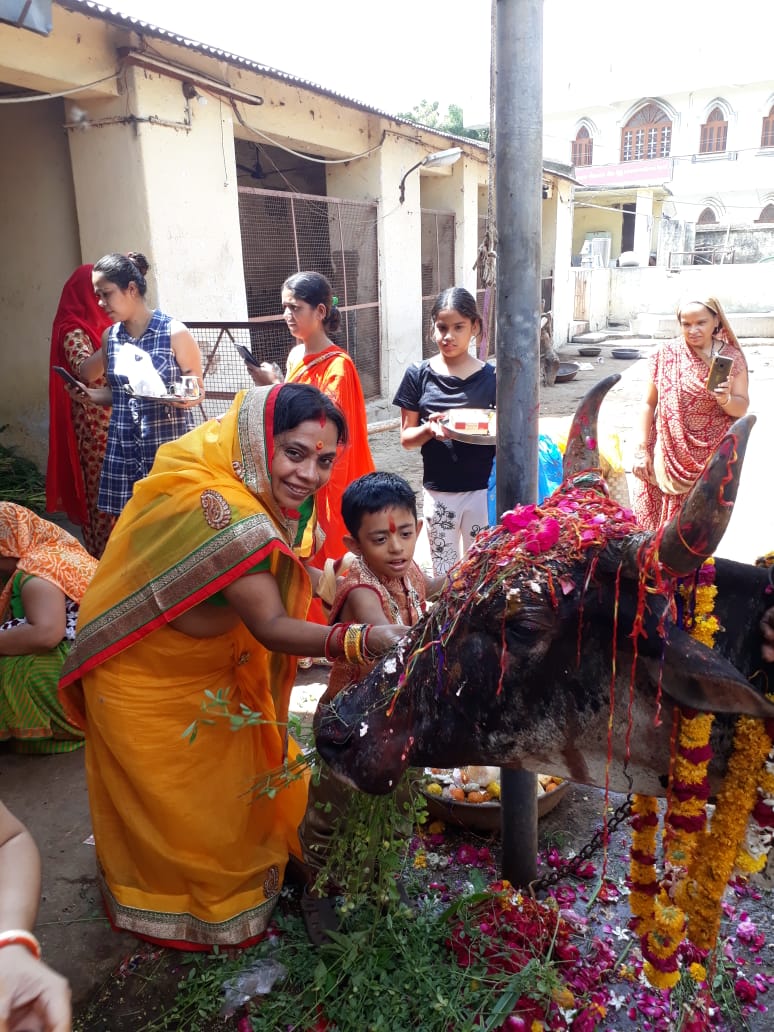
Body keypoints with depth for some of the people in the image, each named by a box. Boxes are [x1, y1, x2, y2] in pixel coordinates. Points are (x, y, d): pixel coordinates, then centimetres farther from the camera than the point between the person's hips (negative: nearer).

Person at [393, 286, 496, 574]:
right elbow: (406, 438, 0)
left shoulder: (491, 377, -4)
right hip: (438, 491, 1)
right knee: (444, 573, 12)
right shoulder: (418, 375, -3)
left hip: (482, 490, 0)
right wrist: (430, 429, -20)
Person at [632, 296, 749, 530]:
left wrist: (725, 399, -20)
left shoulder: (731, 357, 1)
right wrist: (641, 450, -1)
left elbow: (742, 408, 3)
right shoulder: (665, 354, 0)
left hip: (713, 459, 0)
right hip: (668, 456, 0)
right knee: (658, 524, 0)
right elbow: (648, 403, 3)